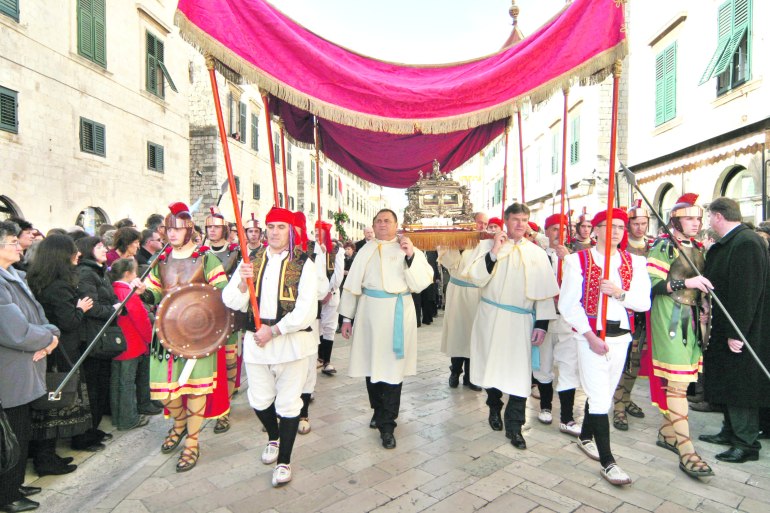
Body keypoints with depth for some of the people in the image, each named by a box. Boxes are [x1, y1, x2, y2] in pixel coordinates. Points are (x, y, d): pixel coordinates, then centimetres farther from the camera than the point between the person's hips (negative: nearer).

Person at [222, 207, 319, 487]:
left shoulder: (303, 263, -6)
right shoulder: (251, 260, 6)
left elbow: (306, 311, -13)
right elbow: (232, 303, 1)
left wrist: (273, 331, -15)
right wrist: (242, 281, -18)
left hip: (291, 341, -3)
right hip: (255, 340, 4)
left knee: (288, 403, 7)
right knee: (260, 400, 15)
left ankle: (284, 461, 27)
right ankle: (273, 437, 46)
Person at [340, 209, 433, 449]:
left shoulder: (408, 249, 3)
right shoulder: (366, 251, 9)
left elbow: (422, 282, -6)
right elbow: (352, 285, 9)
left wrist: (411, 256, -18)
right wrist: (347, 317, 7)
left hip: (398, 314, -2)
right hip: (369, 313, 3)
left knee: (393, 367, -1)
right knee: (371, 363, 10)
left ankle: (387, 425, 11)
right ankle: (379, 411, 33)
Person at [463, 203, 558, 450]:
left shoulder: (537, 253, 4)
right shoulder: (487, 246, 0)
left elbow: (545, 291, 3)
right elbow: (476, 278, -10)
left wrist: (541, 324, -2)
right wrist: (493, 253, -18)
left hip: (521, 321, 1)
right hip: (491, 318, 0)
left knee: (519, 372, -1)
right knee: (492, 365, 13)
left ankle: (514, 425, 15)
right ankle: (494, 408, 39)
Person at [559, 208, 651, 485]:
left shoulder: (635, 263, 8)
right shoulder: (578, 260, -5)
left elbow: (644, 302, 1)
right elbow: (568, 304, -9)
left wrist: (619, 293, -18)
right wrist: (590, 336, -13)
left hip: (621, 336, 5)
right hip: (590, 335, -4)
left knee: (602, 392, 15)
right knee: (600, 397, -5)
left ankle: (585, 437, 36)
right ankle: (607, 461, 5)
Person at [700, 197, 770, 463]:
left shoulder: (746, 243, -20)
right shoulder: (724, 244, 10)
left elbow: (746, 292, -25)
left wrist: (736, 333, -24)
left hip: (741, 332, -10)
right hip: (725, 329, 10)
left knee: (740, 386, 2)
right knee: (727, 383, 19)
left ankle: (746, 443, 16)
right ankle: (731, 432, 32)